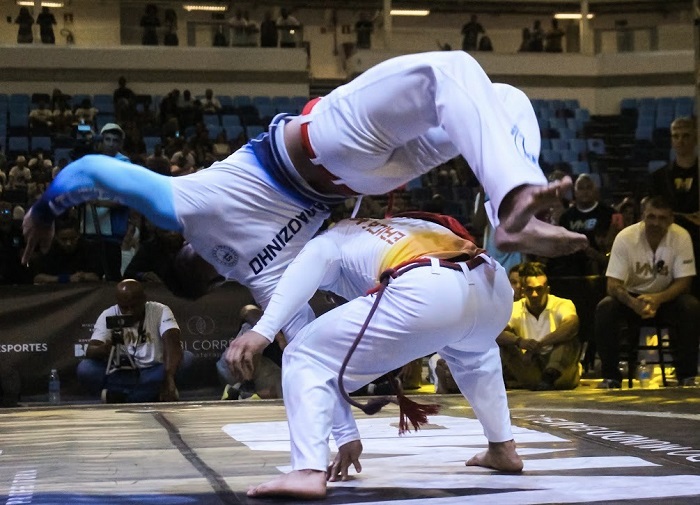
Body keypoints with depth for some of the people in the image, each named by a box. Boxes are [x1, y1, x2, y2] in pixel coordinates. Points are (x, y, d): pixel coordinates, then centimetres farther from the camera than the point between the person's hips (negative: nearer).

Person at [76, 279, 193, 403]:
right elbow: (90, 351, -15)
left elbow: (173, 345, -25)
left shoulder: (160, 311, -8)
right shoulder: (108, 316, -5)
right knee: (84, 368, -26)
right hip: (121, 377, 0)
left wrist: (169, 378, -44)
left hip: (153, 376, 0)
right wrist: (105, 349, -41)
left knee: (187, 359, -27)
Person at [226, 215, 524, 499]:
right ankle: (503, 449, 41)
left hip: (428, 294, -7)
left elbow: (313, 261, 1)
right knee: (471, 349, 44)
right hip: (493, 287, 7)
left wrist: (262, 330, -9)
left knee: (305, 358, 7)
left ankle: (309, 472, -10)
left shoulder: (334, 239, 29)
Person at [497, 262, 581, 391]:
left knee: (570, 340, -28)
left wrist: (540, 344, -39)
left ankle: (550, 375, -52)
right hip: (530, 368, 2)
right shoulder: (515, 309, 3)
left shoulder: (561, 305, -4)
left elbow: (572, 324, -29)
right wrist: (519, 341, -37)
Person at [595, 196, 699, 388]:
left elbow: (683, 281, -16)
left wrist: (658, 299, -37)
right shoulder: (625, 237, -20)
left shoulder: (681, 237, -18)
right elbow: (613, 285, -21)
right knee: (604, 309, -30)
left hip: (666, 297, 0)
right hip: (631, 296, 0)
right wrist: (634, 303, -43)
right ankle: (611, 377, -17)